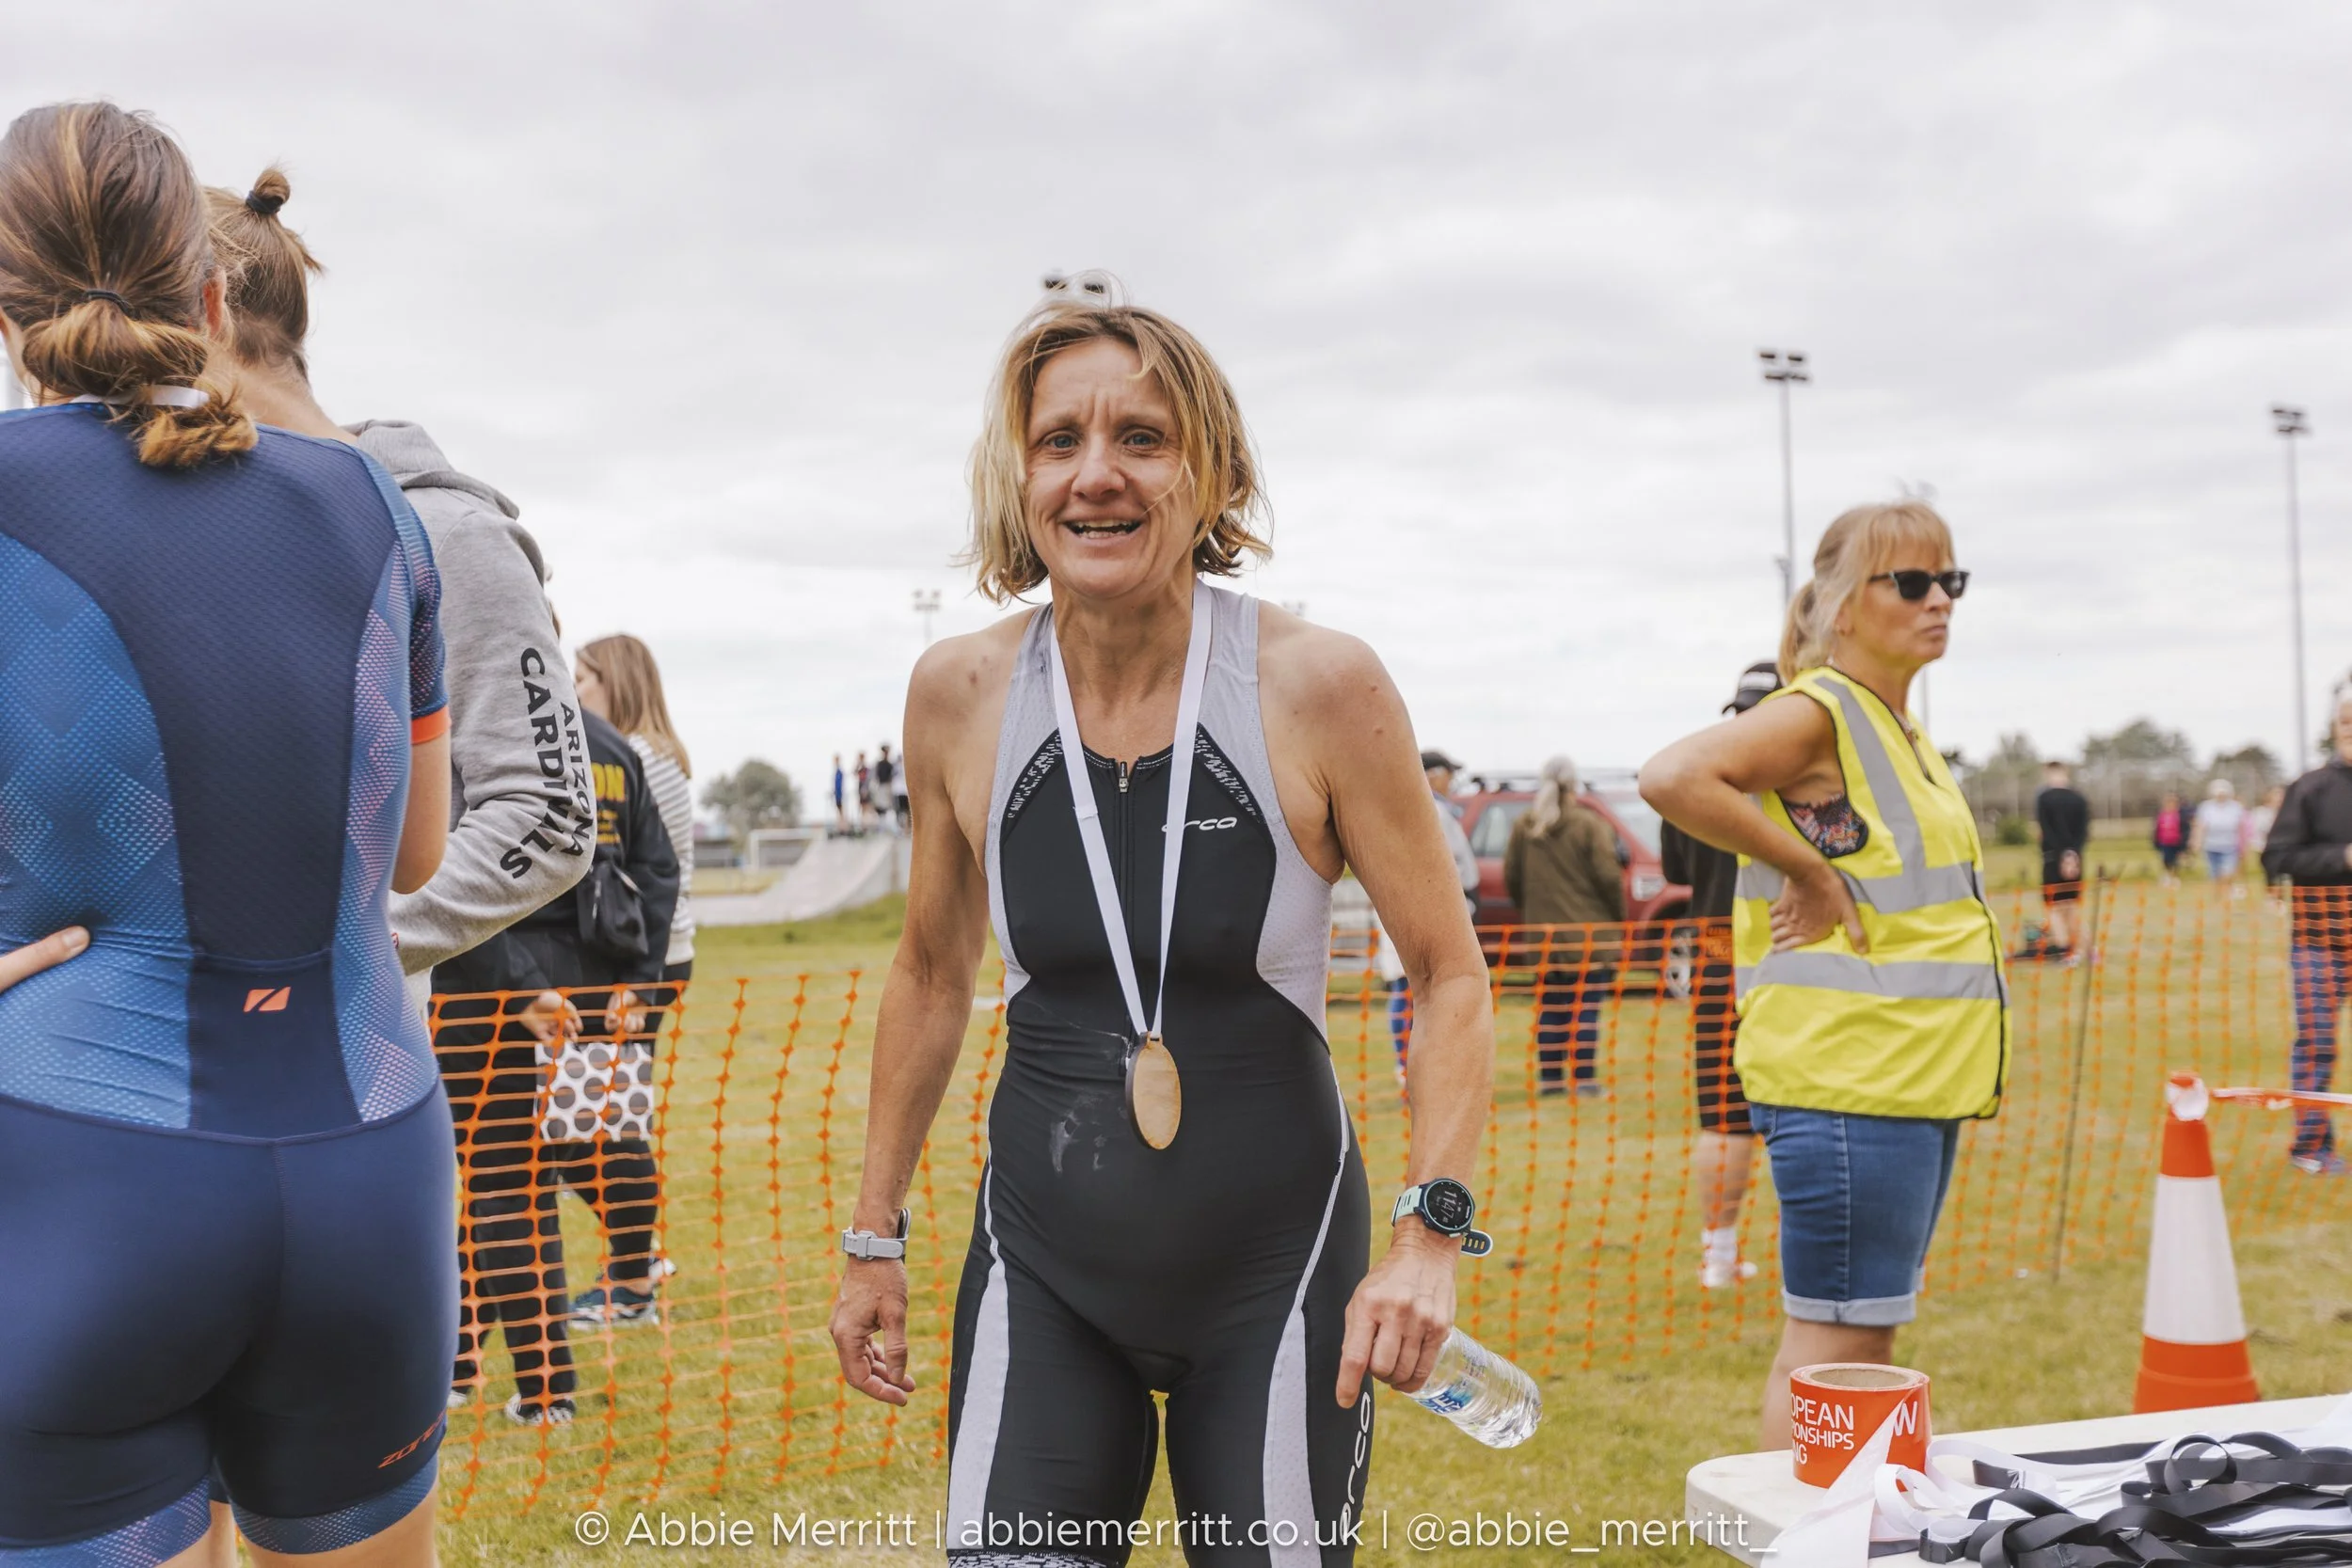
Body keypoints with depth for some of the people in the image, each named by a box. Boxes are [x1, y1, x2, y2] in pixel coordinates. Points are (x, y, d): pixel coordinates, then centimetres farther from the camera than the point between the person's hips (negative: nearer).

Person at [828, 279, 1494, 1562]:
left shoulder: (1319, 687, -13)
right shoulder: (960, 694, -4)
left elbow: (1449, 974, -5)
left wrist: (1431, 1233, -16)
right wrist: (873, 1238, 13)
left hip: (1274, 1265, -2)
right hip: (1041, 1270, 2)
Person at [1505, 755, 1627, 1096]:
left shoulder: (1523, 825, 4)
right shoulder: (1589, 825, -9)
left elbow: (1511, 877, 8)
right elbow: (1608, 876, -11)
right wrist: (1618, 915, 3)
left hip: (1542, 930, 4)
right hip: (1588, 931, -4)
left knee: (1550, 1009, 10)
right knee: (1587, 1009, 0)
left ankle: (1549, 1079, 11)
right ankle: (1585, 1081, -2)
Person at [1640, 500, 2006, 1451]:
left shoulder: (1902, 730, 17)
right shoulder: (1817, 712, -12)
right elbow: (1671, 777, -28)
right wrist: (1809, 870, -21)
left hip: (1920, 1082, 9)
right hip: (1848, 1078, -9)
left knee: (1867, 1334, 15)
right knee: (1835, 1339, -4)